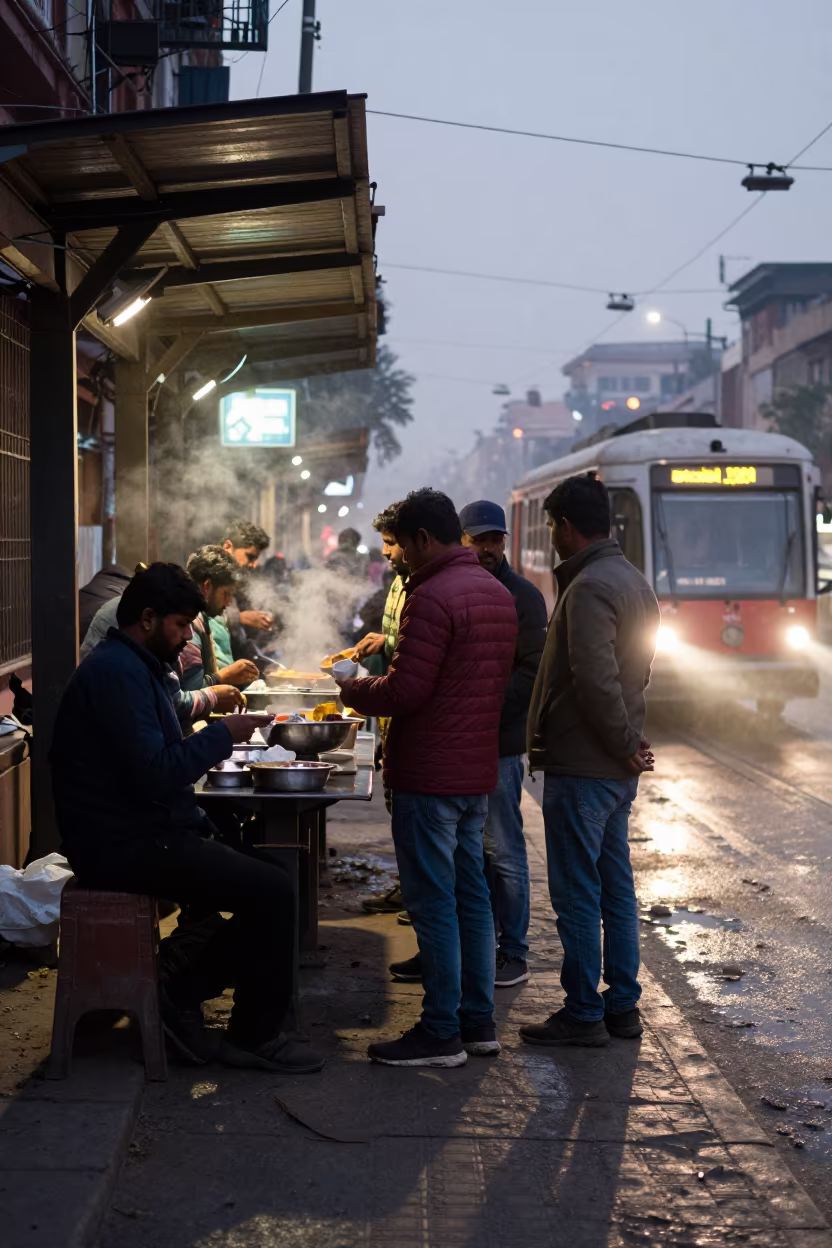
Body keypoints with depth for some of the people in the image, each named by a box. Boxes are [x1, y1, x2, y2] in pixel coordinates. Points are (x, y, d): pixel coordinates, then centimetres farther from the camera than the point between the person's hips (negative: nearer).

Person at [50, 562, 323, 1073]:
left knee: (266, 883, 8)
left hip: (142, 834, 11)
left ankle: (183, 993, 8)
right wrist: (222, 736, -15)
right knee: (272, 891, -15)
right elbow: (154, 773, -26)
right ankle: (254, 1036, -2)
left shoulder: (133, 667, 17)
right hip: (125, 845, -11)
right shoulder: (117, 672, -18)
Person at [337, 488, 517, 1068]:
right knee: (471, 894, 14)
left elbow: (405, 691, -21)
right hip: (478, 769, 9)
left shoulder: (433, 596, -17)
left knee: (433, 902, -2)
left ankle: (441, 1032, 4)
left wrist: (352, 691, -2)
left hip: (430, 774, -9)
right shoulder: (498, 593, 12)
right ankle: (478, 1020, 21)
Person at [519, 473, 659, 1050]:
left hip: (581, 766, -10)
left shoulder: (589, 587, -19)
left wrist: (623, 745, -14)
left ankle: (583, 1014, 5)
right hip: (617, 767, 10)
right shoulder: (633, 580, 13)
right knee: (615, 888, 14)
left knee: (577, 893, -1)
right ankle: (623, 1005, 21)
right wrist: (629, 744, 10)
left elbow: (596, 680, -25)